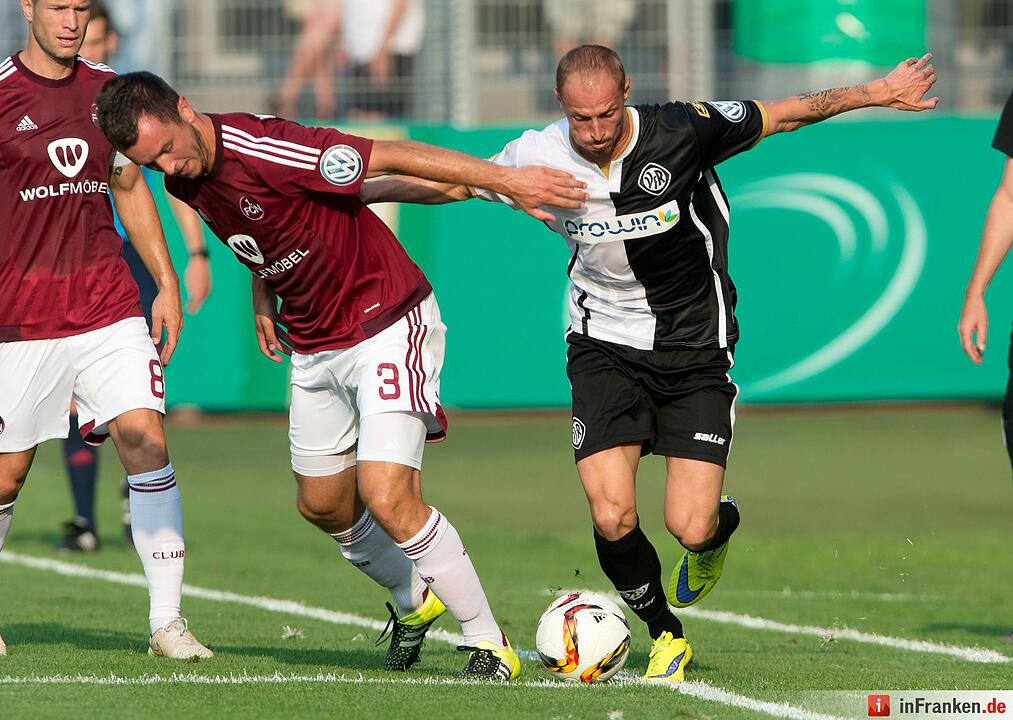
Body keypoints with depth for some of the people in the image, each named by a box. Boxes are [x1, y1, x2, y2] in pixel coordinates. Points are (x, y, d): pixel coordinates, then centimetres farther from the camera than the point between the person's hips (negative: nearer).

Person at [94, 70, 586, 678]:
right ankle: (414, 599, 42)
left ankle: (489, 643, -7)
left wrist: (505, 180, -28)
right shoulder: (185, 180, -2)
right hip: (314, 348, 8)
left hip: (387, 325, -8)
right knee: (322, 505, 15)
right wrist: (262, 294, 11)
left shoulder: (259, 148, -27)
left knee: (386, 495, -19)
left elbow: (392, 156, -27)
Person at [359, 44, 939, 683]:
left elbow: (781, 116, -4)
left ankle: (722, 524, 29)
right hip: (605, 348, 1)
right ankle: (666, 635, 12)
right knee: (612, 518, -16)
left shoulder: (681, 131, -18)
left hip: (696, 348, -1)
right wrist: (355, 191, 4)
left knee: (690, 528, -11)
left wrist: (875, 93, -3)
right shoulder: (538, 159, -13)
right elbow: (452, 183, 5)